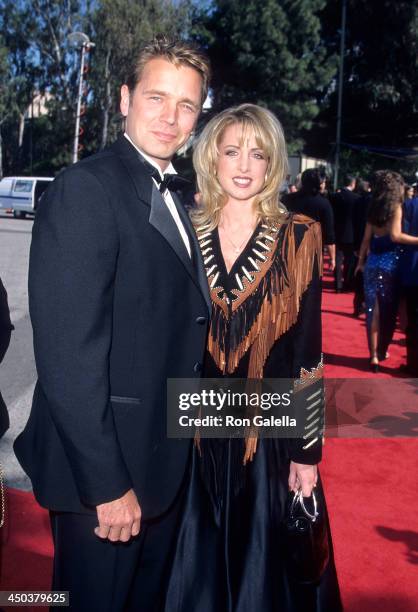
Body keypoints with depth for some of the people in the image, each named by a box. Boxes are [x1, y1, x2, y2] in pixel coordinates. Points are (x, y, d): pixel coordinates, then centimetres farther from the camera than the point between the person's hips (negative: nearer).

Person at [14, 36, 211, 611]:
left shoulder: (174, 200, 10)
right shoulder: (85, 189, -18)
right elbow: (68, 354, -23)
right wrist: (106, 483, -21)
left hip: (163, 466, 8)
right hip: (105, 473, -8)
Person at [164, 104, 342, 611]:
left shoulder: (297, 237, -4)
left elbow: (308, 350, -4)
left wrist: (307, 450, -5)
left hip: (270, 433, -2)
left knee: (264, 566, 15)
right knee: (196, 570, 17)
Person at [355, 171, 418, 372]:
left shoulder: (373, 207, 8)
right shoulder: (396, 206, -7)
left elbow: (366, 238, 8)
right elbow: (395, 235, -20)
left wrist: (361, 261, 15)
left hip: (372, 262, 5)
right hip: (390, 263, -4)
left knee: (373, 310, 6)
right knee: (388, 310, 11)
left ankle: (374, 355, 6)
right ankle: (382, 351, 22)